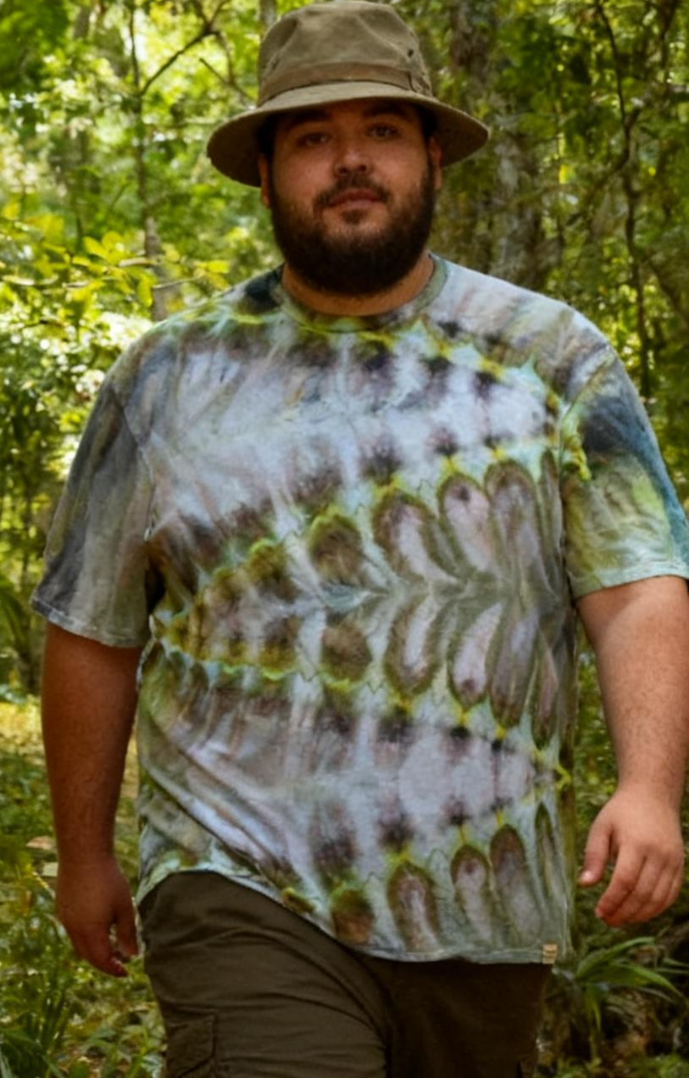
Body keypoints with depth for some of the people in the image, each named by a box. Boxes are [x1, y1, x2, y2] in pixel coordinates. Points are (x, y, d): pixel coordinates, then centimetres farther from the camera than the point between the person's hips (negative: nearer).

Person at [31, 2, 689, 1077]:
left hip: (484, 915, 2)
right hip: (248, 898, -1)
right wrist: (84, 855, 13)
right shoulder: (170, 377, 5)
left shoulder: (550, 356, 4)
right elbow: (91, 634, 11)